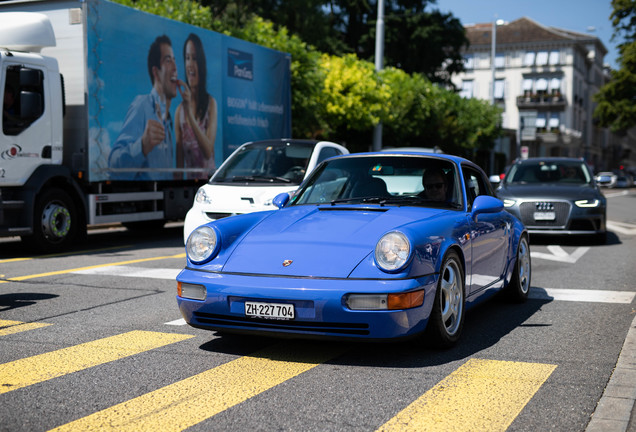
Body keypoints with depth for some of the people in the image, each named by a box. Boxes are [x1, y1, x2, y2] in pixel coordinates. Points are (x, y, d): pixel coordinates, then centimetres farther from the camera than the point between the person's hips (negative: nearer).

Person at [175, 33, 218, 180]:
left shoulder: (211, 103, -4)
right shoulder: (179, 110, 1)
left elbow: (208, 151, -16)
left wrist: (190, 113, -21)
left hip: (208, 176, -2)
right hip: (189, 178, 2)